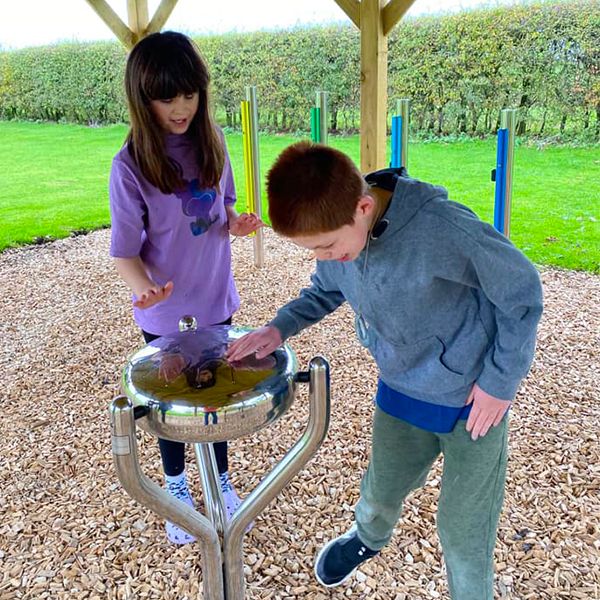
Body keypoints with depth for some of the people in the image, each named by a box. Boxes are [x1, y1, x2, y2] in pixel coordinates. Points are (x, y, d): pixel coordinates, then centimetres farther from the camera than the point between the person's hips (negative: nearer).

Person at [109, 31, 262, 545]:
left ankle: (221, 480, 40)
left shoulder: (211, 141, -5)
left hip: (216, 299, 3)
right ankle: (176, 485, 41)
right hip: (165, 310, -3)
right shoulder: (131, 165, -18)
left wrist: (236, 223, -15)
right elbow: (125, 250, -14)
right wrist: (146, 288, -34)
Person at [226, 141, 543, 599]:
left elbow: (522, 290, -19)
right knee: (381, 492, 24)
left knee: (462, 530, 6)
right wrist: (280, 327, -10)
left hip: (475, 398, -5)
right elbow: (325, 290, 8)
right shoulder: (336, 230, -14)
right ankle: (369, 538, 58)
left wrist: (501, 380, -14)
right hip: (401, 390, 5)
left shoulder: (442, 229, -34)